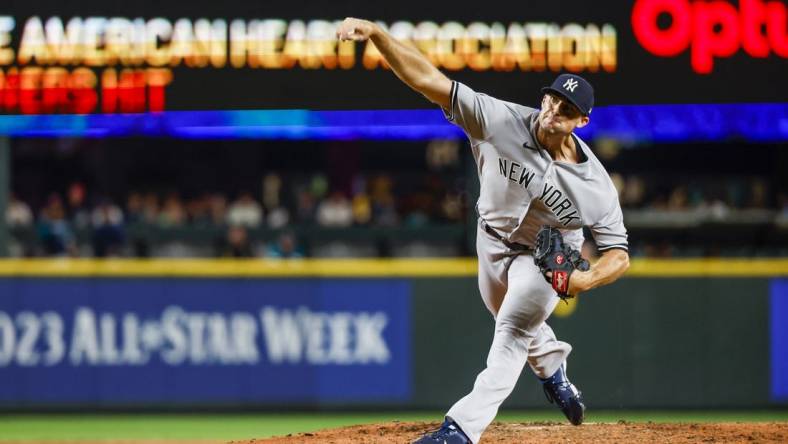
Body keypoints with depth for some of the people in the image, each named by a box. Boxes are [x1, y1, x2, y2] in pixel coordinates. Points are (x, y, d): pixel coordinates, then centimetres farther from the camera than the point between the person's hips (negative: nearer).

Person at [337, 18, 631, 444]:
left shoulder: (596, 186, -31)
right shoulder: (503, 121, -32)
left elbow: (618, 255, -21)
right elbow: (430, 80, -38)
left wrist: (585, 280, -44)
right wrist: (375, 33, -51)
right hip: (493, 239, 4)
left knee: (513, 329, -22)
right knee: (515, 322, 26)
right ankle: (552, 369, 59)